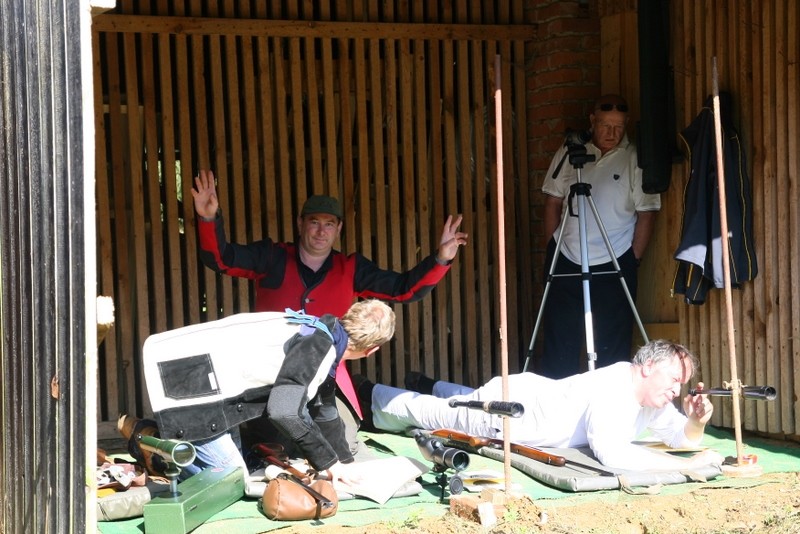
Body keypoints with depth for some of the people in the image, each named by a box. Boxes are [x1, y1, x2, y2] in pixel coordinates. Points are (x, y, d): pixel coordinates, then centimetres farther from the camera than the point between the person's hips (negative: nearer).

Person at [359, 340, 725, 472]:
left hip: (534, 394, 8)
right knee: (421, 412, 16)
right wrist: (685, 465, -47)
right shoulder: (611, 388, -37)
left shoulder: (652, 399, -9)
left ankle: (431, 387, 64)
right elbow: (612, 454, -49)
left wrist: (697, 421, -24)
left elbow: (684, 438, -1)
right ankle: (367, 394, 40)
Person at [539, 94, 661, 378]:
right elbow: (553, 201, 10)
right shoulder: (569, 151, 4)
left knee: (612, 347, 2)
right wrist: (552, 249, 6)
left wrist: (633, 259, -4)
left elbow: (646, 213, -1)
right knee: (559, 343, 5)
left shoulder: (635, 159, -3)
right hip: (566, 260, 2)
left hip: (615, 265, -2)